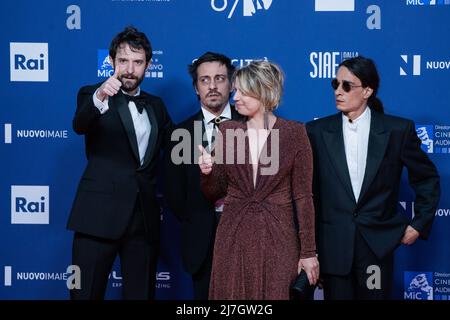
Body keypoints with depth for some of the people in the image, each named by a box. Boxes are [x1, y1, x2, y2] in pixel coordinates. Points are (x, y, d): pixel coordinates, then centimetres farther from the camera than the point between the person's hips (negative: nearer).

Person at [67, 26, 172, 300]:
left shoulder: (156, 105, 17)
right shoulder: (92, 95, 2)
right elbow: (80, 125, -20)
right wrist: (99, 97, -40)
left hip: (145, 216, 4)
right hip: (99, 215, -4)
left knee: (141, 293, 5)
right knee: (86, 293, -4)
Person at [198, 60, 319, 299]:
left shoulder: (293, 133, -4)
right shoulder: (227, 130, 5)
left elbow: (303, 195, -3)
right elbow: (215, 193, 10)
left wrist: (308, 251, -5)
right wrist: (207, 172, -12)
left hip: (277, 238, -3)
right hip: (233, 238, 3)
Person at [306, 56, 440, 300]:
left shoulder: (398, 130, -2)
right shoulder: (317, 131, 0)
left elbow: (427, 178, 8)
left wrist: (420, 224, 5)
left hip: (378, 245, -1)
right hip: (332, 245, 1)